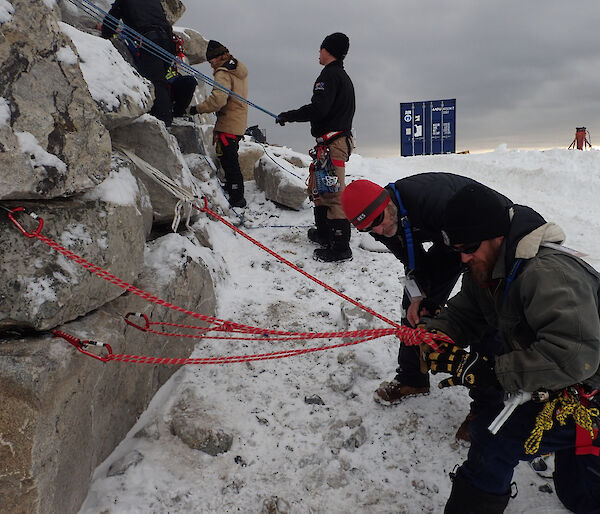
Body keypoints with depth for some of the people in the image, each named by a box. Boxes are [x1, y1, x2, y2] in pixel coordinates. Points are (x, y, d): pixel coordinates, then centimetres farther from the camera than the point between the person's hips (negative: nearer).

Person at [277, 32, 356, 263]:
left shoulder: (330, 74, -10)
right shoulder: (344, 77, 22)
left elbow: (318, 109, -22)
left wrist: (289, 116, -13)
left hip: (332, 141, -11)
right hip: (341, 136, 11)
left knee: (332, 193, -12)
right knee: (318, 188, 20)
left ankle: (340, 247, -12)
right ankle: (324, 233, 31)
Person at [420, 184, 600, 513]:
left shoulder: (548, 273, -33)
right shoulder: (485, 271, -3)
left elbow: (573, 354, -42)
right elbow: (462, 314, 2)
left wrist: (486, 371, -40)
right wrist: (431, 333, -21)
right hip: (560, 395, 10)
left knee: (494, 436, -18)